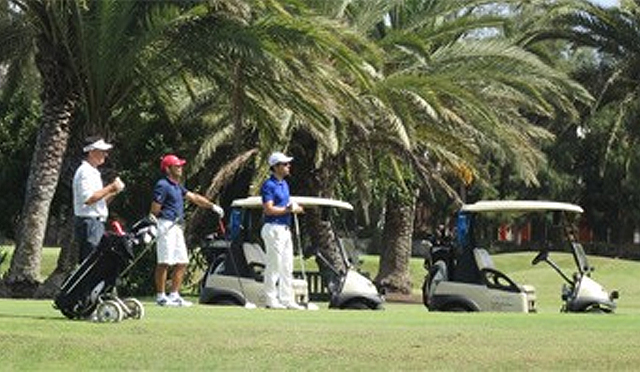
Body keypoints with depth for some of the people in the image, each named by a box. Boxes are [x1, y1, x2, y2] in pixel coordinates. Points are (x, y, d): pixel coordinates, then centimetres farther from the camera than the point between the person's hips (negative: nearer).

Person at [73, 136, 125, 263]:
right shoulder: (84, 171, -10)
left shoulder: (93, 172, 22)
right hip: (89, 223, -10)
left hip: (97, 224, 10)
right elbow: (88, 198, -21)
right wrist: (110, 188, -15)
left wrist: (113, 192, 10)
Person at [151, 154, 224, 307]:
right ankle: (161, 296, -4)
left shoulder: (177, 186, 18)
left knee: (182, 262, 9)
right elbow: (154, 210, -14)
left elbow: (193, 197, 22)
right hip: (166, 225, -10)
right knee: (164, 262, -8)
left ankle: (174, 295, 13)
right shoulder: (162, 185, -11)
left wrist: (212, 206, 15)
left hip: (177, 227, 10)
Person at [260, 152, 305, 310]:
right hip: (274, 229, -9)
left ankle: (287, 300, 15)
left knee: (287, 267, 11)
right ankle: (271, 300, 0)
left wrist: (294, 207, 2)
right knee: (274, 266, -5)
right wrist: (288, 210, -18)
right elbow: (269, 209, -20)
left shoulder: (284, 184, 16)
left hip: (285, 229, 9)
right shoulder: (269, 185, -13)